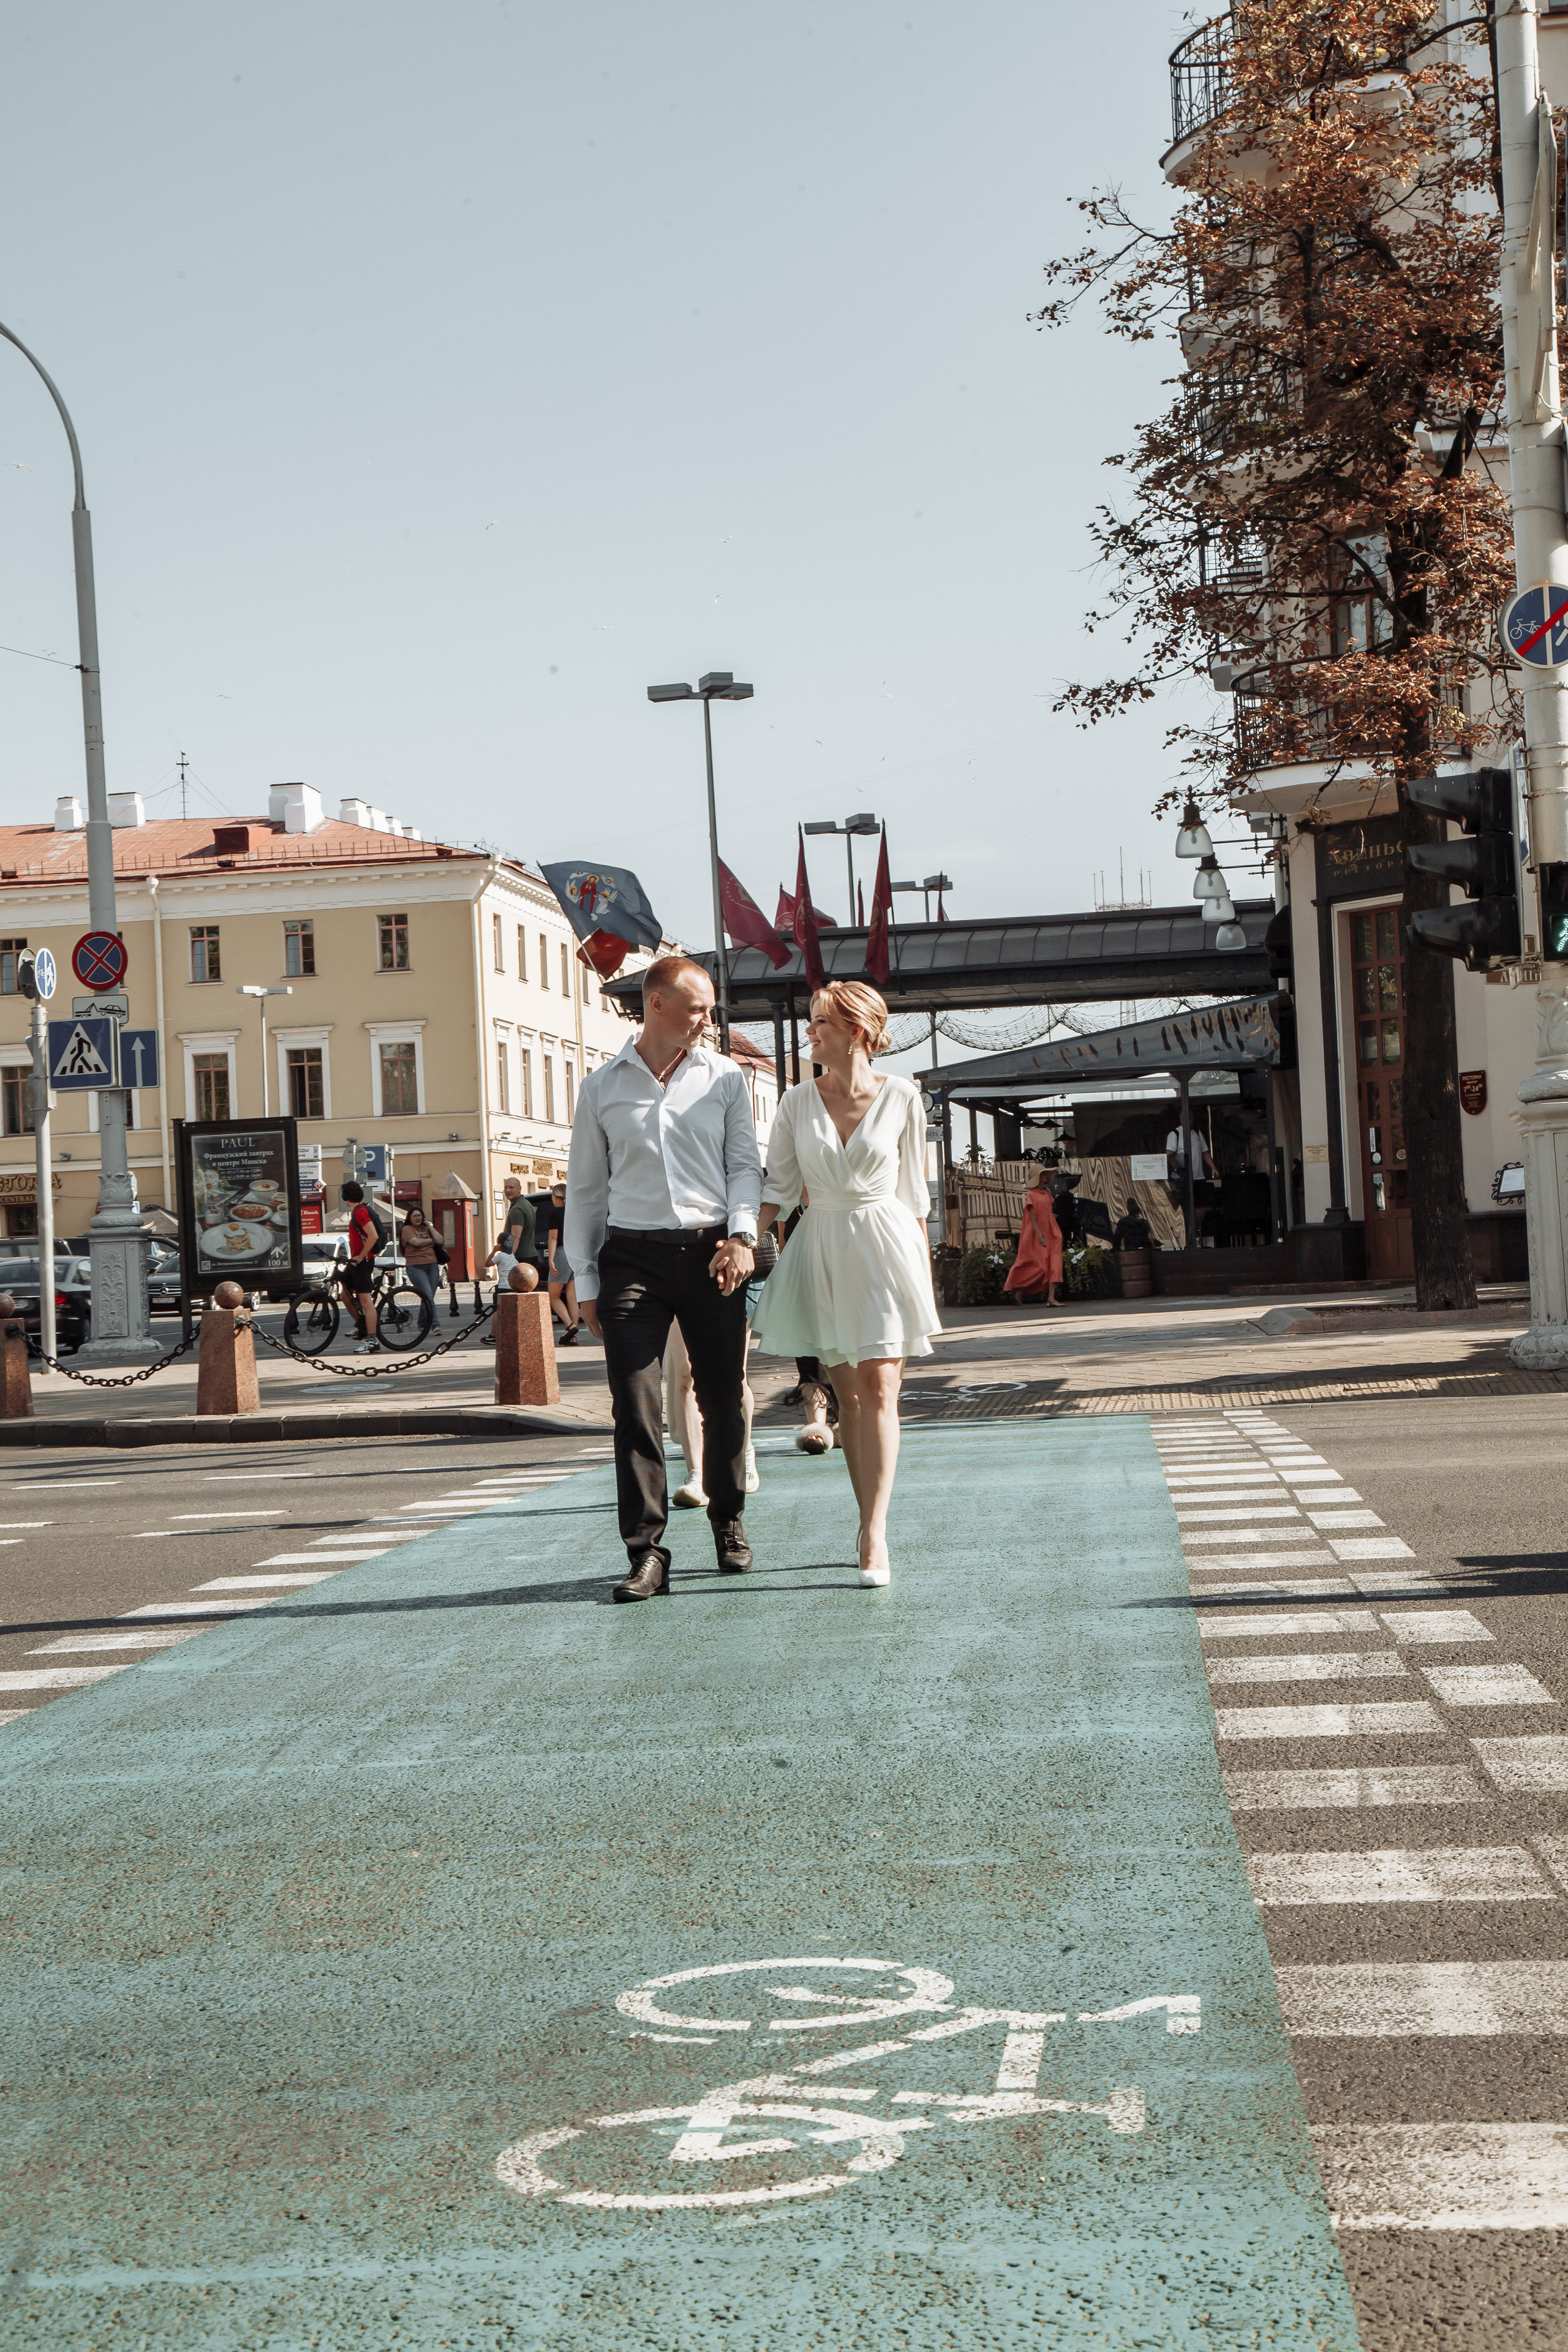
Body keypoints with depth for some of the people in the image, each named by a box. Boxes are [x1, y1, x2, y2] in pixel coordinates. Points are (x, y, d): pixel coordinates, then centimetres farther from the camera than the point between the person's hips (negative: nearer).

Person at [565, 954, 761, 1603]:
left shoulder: (725, 1079, 9)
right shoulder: (603, 1087, 9)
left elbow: (745, 1164, 8)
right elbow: (584, 1188, 12)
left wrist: (741, 1235, -10)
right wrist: (586, 1280, 8)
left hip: (710, 1254, 1)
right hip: (633, 1256, 0)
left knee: (722, 1397, 7)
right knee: (635, 1404, -8)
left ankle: (729, 1525, 27)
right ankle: (646, 1553, -6)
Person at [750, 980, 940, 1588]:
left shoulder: (900, 1099, -4)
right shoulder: (798, 1102, 2)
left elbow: (915, 1194, 2)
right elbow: (778, 1185, 5)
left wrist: (925, 1271, 3)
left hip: (884, 1247, -3)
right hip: (822, 1249, 3)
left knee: (878, 1389, -11)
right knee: (847, 1394, 7)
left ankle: (873, 1535, -14)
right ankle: (870, 1526, 15)